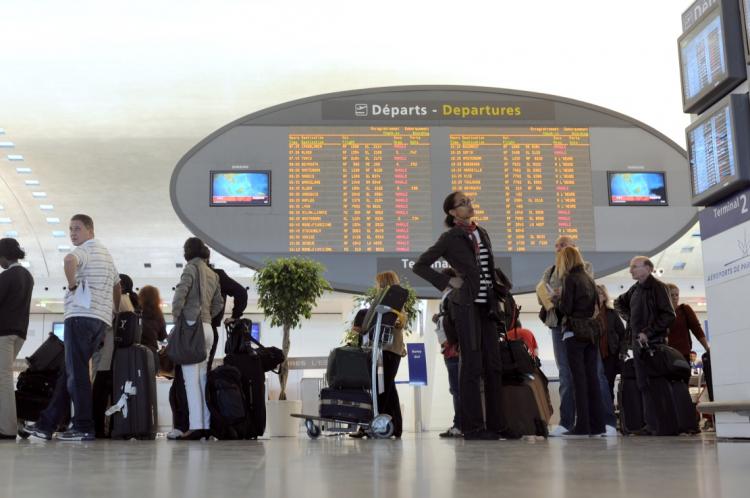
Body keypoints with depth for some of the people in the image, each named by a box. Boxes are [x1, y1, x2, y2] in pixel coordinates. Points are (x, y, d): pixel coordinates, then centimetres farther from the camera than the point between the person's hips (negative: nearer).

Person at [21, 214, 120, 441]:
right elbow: (117, 287, 32)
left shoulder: (85, 250, -4)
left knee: (76, 373, -8)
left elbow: (69, 260, -29)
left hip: (81, 316, -9)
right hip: (102, 320, 9)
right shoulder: (106, 254, 25)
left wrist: (72, 284, -16)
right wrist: (114, 314, 30)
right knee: (70, 372, 9)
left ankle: (84, 427, -9)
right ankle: (46, 424, 12)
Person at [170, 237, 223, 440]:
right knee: (203, 378, 9)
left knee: (191, 379, -8)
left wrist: (176, 316, -5)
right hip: (208, 328, 7)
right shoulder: (212, 274, 17)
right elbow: (219, 303, 20)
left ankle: (196, 426, -13)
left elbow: (180, 294, -16)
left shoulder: (192, 268, -4)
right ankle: (206, 425, 7)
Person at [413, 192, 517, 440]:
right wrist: (447, 281, -9)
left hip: (487, 305, 7)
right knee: (473, 366, -5)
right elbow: (419, 266, -3)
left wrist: (497, 302, 14)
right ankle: (473, 427, 0)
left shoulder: (482, 233, 15)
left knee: (493, 366, 6)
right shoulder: (450, 238, -4)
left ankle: (495, 423, 13)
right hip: (466, 305, -7)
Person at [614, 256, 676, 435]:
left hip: (653, 342, -8)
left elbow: (668, 315, -14)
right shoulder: (635, 289, 15)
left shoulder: (658, 287, -7)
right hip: (638, 341, 8)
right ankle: (651, 424, 10)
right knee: (643, 384, 7)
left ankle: (654, 424, -8)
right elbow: (619, 302, 33)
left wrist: (648, 333, -18)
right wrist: (629, 318, 16)